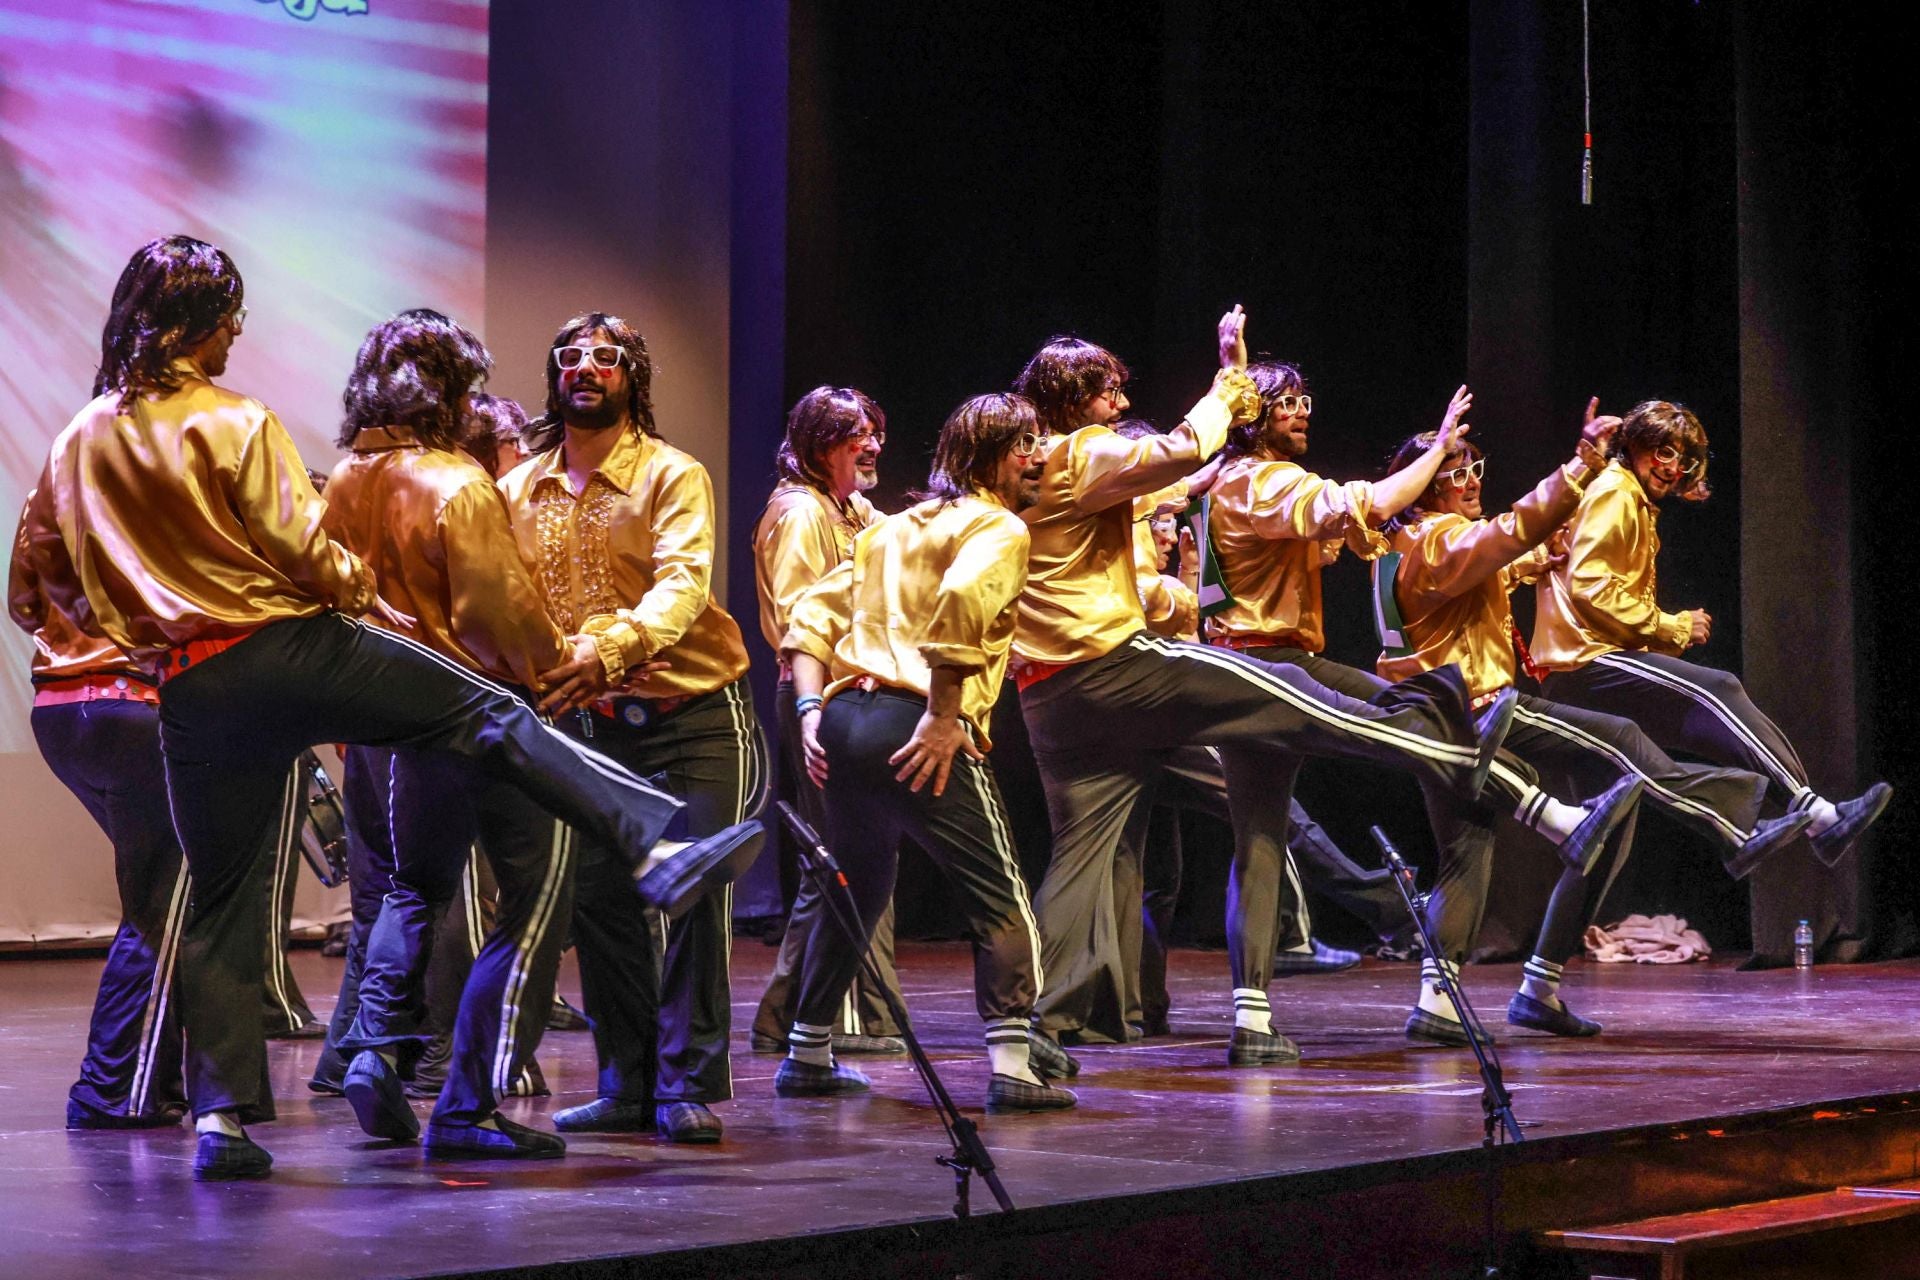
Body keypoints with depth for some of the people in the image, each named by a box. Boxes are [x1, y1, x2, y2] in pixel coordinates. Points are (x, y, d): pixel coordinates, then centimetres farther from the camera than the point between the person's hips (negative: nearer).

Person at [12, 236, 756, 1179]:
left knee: (218, 900, 12)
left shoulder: (78, 442, 12)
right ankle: (658, 847, -20)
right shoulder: (235, 424, -5)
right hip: (292, 648, -5)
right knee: (498, 722, -5)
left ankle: (220, 1114, 7)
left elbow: (43, 571, 19)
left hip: (190, 697, 5)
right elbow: (302, 549, -10)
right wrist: (367, 598, 9)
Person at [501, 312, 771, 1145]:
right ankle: (628, 1085, 13)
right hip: (594, 724, 4)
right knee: (598, 896, 3)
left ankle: (692, 1085, 1)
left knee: (695, 891, -7)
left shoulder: (672, 475, -8)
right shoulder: (520, 490, 6)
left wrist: (614, 647, -41)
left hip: (694, 714, -4)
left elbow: (684, 582, -24)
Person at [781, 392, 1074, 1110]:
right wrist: (944, 715, -19)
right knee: (1001, 899, -1)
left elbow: (812, 615, 18)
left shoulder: (892, 529, 24)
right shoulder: (999, 527, 1)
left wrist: (813, 710, 11)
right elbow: (963, 600, -21)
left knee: (857, 891, 23)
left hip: (843, 720, 8)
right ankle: (1011, 1063, -11)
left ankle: (808, 1055, 29)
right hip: (914, 729, -8)